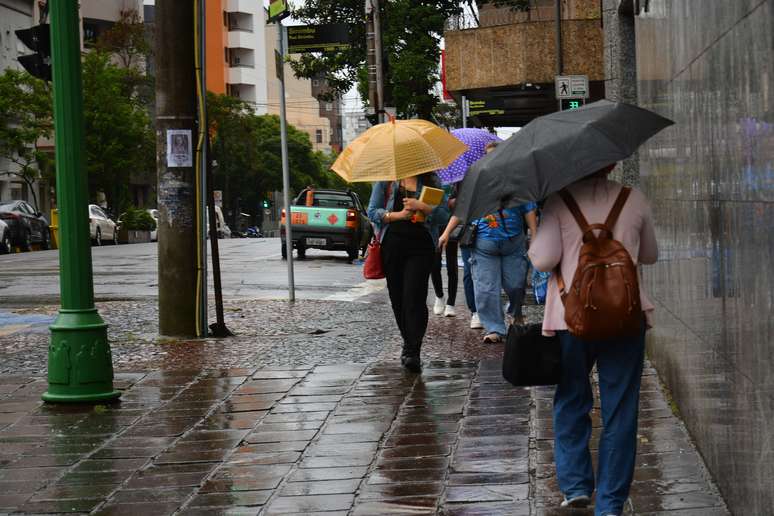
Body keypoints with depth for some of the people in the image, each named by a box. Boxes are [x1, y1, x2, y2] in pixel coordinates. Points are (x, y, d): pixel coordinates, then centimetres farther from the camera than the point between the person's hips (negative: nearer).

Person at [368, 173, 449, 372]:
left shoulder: (430, 181, 10)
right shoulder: (386, 180, 10)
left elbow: (444, 215, 5)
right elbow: (372, 211, 6)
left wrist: (422, 206, -12)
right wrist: (398, 215, -9)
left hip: (421, 245, -2)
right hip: (392, 242, 2)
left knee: (414, 297, -14)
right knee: (397, 298, 6)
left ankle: (412, 352, -18)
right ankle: (409, 344, 24)